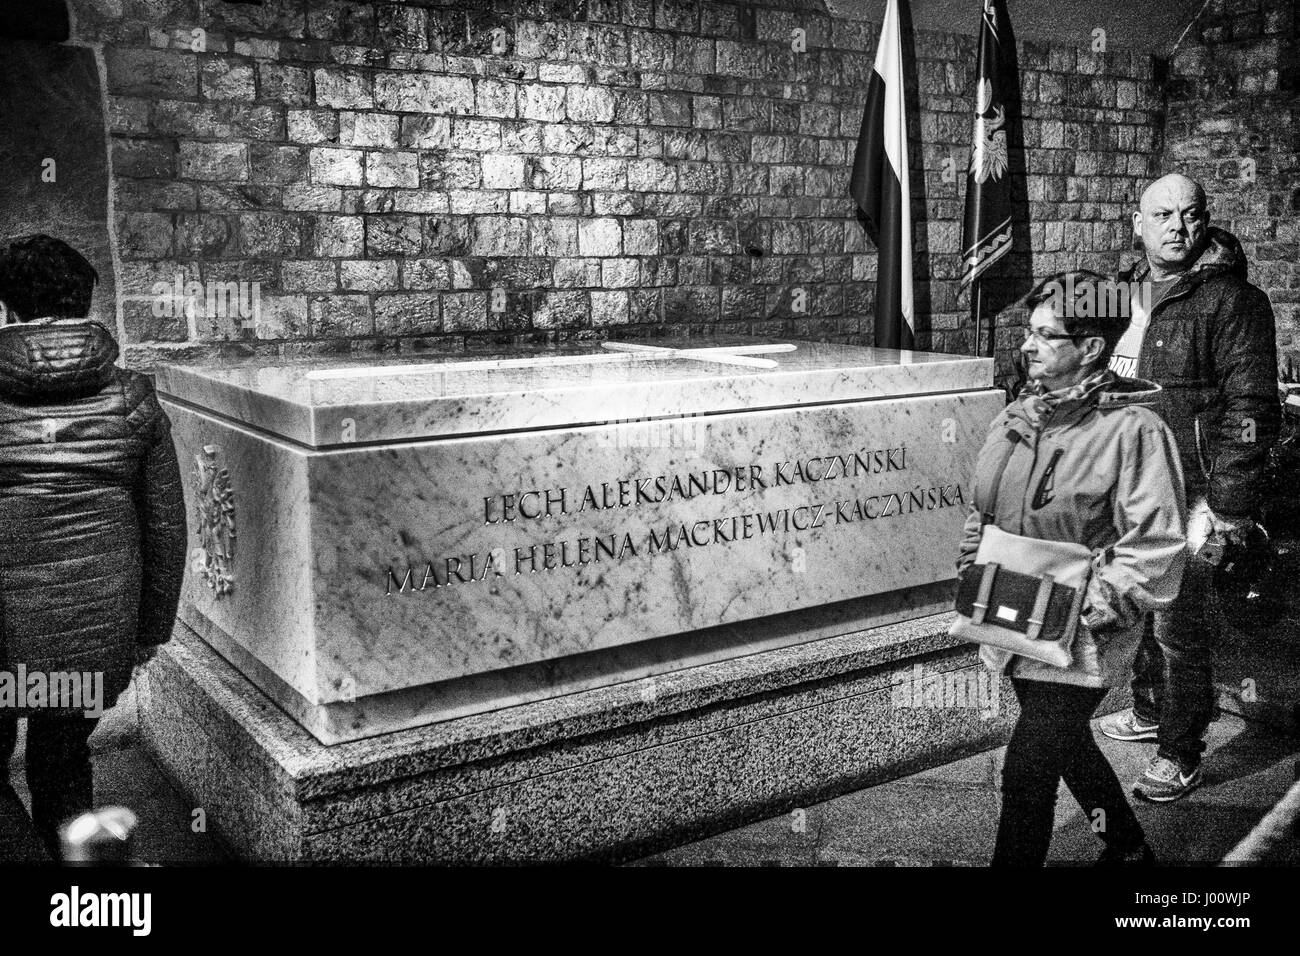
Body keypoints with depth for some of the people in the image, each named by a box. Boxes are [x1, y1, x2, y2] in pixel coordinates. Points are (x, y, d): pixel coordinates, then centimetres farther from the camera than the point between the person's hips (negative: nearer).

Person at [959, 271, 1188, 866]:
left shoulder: (1133, 430, -16)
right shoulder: (1016, 418, 5)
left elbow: (1157, 547, -18)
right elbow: (982, 510, 17)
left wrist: (1093, 611, -21)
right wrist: (971, 574, 5)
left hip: (1079, 640, -7)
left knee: (1027, 772, -7)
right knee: (1066, 746, 23)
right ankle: (1127, 847, 47)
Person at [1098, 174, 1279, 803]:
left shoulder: (1231, 301, -11)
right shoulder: (1130, 294, 11)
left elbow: (1250, 410, -14)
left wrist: (1226, 507, -18)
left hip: (1188, 497, -7)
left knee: (1180, 626, -1)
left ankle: (1180, 755, 13)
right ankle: (1150, 711, 38)